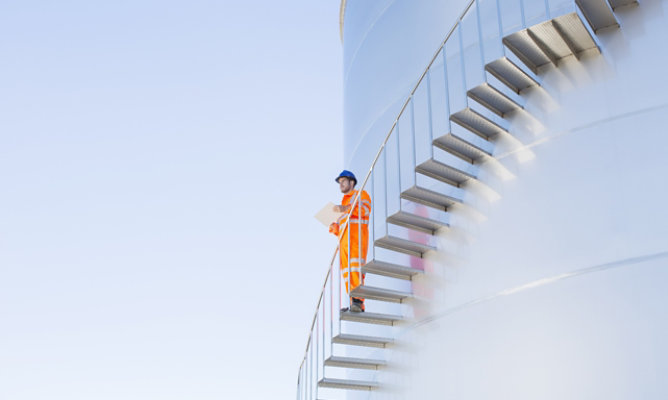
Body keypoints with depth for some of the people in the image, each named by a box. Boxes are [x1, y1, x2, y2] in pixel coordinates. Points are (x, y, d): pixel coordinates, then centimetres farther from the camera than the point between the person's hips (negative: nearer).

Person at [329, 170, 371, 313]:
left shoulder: (361, 194, 15)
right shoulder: (345, 202, 37)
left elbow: (365, 209, -9)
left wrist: (345, 208, -22)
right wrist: (334, 228, 8)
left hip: (356, 233, -7)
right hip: (344, 238, 7)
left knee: (355, 264, -24)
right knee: (347, 270, -6)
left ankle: (358, 301, -36)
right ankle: (356, 306, -13)